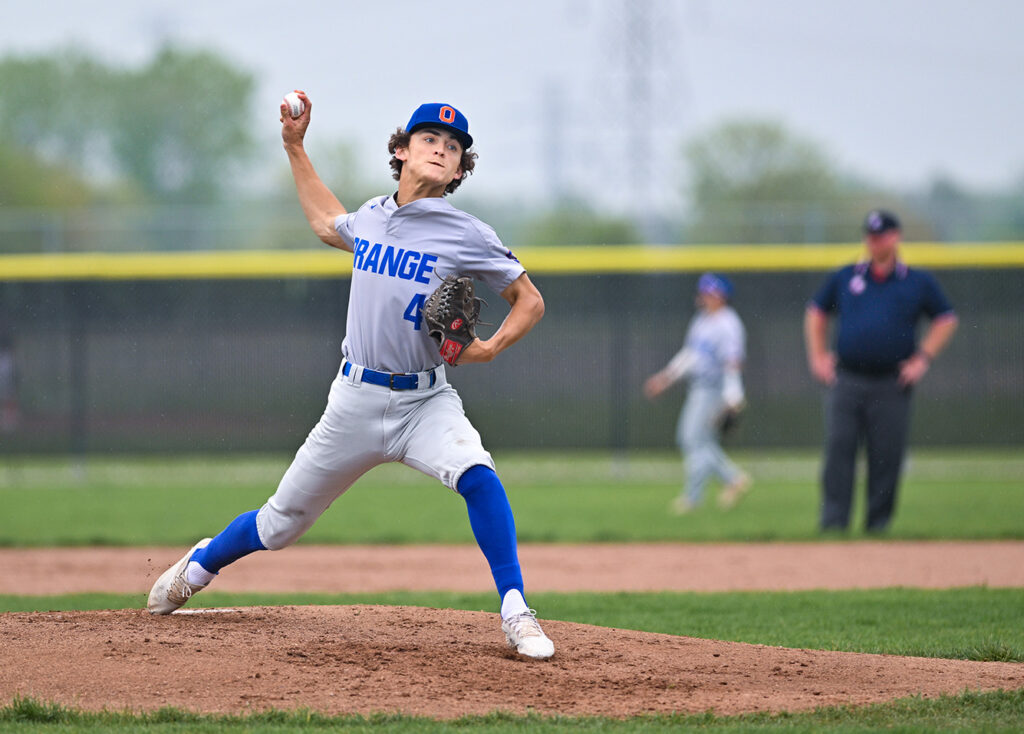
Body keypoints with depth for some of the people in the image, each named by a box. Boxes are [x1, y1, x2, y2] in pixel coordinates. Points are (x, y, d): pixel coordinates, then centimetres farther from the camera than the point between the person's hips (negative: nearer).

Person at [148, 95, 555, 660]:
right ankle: (199, 566, 41)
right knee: (283, 521, 12)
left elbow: (529, 301, 0)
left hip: (424, 402, -3)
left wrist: (492, 347, -18)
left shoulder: (467, 236, -7)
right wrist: (294, 148, 28)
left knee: (476, 474, -33)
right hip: (356, 400, 3)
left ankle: (516, 615, -28)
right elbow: (326, 224, 31)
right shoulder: (370, 218, 6)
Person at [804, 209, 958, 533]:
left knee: (886, 457, -1)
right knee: (838, 451, -8)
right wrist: (817, 356, 11)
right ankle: (833, 521, -10)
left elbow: (946, 320, 12)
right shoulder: (844, 278, 11)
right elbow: (816, 312, 22)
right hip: (846, 381, 1)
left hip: (892, 385, -1)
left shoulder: (918, 282, 7)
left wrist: (922, 358, 2)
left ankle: (878, 524, 7)